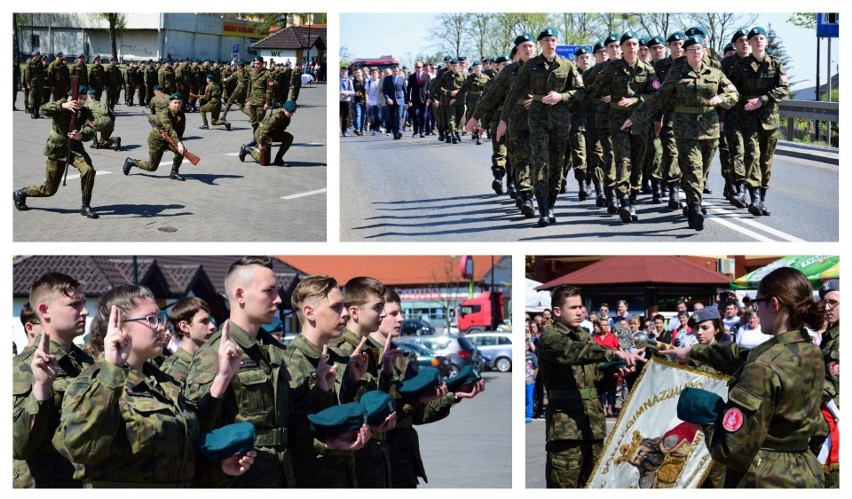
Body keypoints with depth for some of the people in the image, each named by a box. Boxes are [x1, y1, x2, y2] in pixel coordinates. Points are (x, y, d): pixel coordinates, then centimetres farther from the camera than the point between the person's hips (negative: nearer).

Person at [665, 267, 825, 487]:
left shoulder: (765, 368, -24)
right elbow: (742, 357, 18)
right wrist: (692, 352, 29)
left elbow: (734, 448, -24)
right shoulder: (812, 353, 2)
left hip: (765, 479, -8)